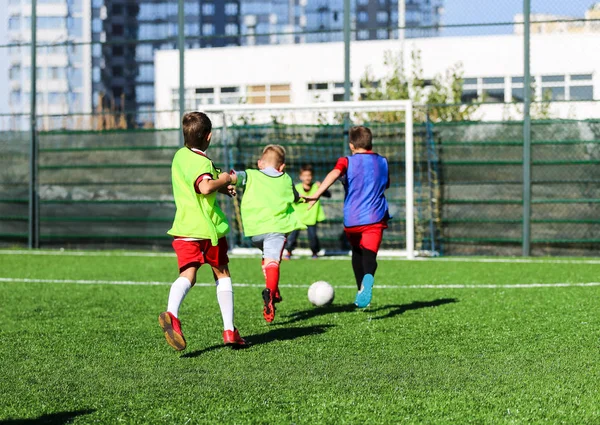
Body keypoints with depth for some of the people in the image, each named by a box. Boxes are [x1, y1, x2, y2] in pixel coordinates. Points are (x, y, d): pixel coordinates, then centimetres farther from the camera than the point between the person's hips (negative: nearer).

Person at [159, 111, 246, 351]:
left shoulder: (180, 156, 13)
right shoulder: (201, 162, -13)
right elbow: (205, 187, -33)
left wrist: (219, 185, 20)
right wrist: (223, 180, -15)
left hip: (183, 228, 5)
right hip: (208, 228, -5)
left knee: (187, 275, -8)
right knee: (222, 275, 14)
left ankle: (171, 314, -38)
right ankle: (229, 330, 14)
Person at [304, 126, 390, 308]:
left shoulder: (347, 161, 2)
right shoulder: (382, 162, 13)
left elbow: (334, 174, -20)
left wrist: (317, 194, -30)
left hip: (351, 220, 0)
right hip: (375, 218, 0)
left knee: (357, 252, 24)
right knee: (370, 254, -13)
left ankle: (361, 291, 30)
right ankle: (368, 277, -46)